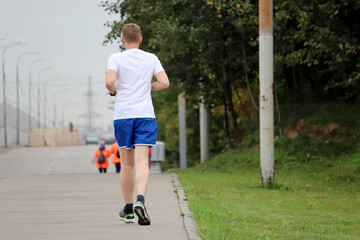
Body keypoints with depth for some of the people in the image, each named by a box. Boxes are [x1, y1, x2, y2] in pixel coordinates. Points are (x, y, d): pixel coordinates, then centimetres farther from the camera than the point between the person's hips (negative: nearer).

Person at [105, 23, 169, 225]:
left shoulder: (116, 58, 0)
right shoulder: (151, 59, 6)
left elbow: (110, 81, -15)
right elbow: (164, 82, -3)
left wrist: (113, 91, 7)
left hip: (122, 115, 0)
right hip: (145, 115, 0)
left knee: (127, 163, 11)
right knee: (142, 161, -9)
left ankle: (128, 209, 20)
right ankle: (140, 201, -33)